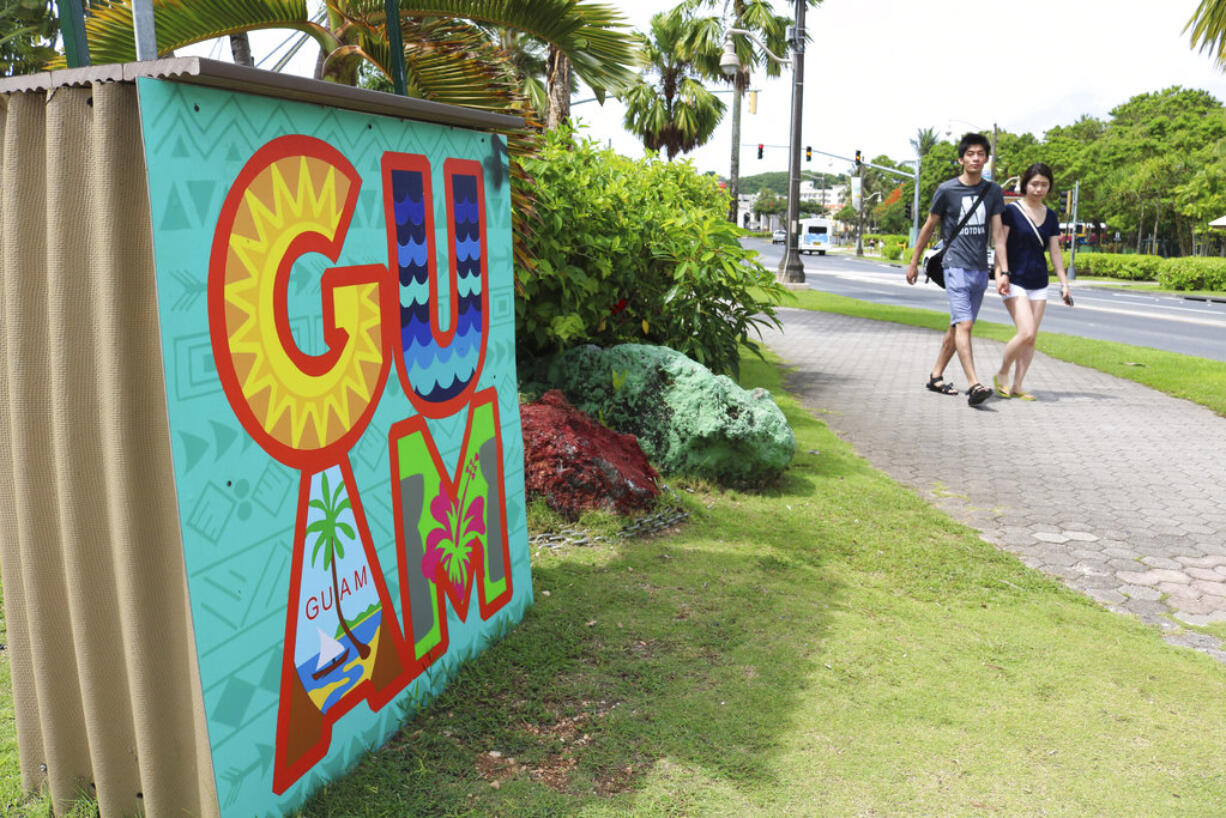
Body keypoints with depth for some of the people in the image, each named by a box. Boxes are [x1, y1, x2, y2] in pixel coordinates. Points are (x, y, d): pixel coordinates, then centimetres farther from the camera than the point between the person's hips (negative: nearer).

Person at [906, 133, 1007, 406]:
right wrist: (914, 262, 12)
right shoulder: (946, 190, -2)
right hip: (956, 266, -5)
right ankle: (973, 386, -23)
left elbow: (997, 235, 8)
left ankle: (936, 376, 23)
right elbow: (929, 227, 8)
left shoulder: (993, 191, 9)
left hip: (980, 270, 5)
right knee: (963, 324, -16)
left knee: (958, 326, 11)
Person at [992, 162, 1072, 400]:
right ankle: (1002, 374, 4)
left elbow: (1055, 252, 14)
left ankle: (1016, 386, 9)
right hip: (1015, 281, -6)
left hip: (1039, 284, 6)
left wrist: (1064, 283, 10)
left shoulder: (1050, 216, 12)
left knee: (1031, 339, 2)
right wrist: (1000, 275, -19)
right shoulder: (1011, 211, -4)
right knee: (1026, 333, -17)